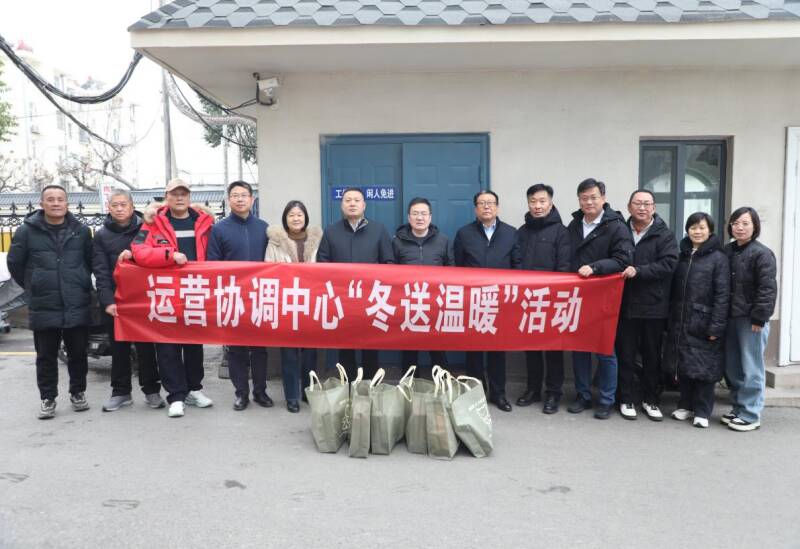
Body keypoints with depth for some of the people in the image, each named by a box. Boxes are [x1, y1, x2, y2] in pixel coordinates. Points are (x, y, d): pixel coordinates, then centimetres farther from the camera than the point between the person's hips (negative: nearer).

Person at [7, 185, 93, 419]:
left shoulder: (81, 231, 5)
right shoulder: (27, 231, -1)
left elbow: (90, 261, 15)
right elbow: (14, 264, 7)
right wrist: (34, 288, 11)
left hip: (77, 307, 1)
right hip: (43, 308, -1)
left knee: (78, 353, 9)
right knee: (46, 357, 7)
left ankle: (78, 393, 25)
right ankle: (47, 398, 19)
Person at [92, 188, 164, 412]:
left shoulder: (145, 230, 2)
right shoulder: (101, 236, 6)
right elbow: (101, 272, -2)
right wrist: (107, 301, -11)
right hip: (115, 301, 2)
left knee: (146, 347, 5)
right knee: (119, 348, 10)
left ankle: (151, 390, 15)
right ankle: (120, 392, 21)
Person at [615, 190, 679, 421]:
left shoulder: (665, 235, 0)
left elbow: (668, 264, -13)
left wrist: (638, 271, -22)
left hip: (654, 307, -1)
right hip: (625, 305, 1)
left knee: (652, 356, 10)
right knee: (626, 355, 7)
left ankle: (651, 400, 24)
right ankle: (627, 399, 18)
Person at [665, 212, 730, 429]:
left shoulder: (718, 258, -4)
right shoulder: (682, 255, 10)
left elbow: (722, 294, -9)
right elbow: (674, 290, 10)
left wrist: (717, 326, -15)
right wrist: (670, 319, 5)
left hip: (703, 323, -4)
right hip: (680, 322, 4)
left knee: (704, 367, 2)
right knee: (683, 366, 10)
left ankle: (702, 411, 13)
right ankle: (686, 405, 24)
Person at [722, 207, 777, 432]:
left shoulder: (762, 253, -9)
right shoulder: (727, 251, 11)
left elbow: (767, 289, -13)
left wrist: (759, 318, -17)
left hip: (751, 320, -7)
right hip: (731, 318, 7)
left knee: (751, 370, -1)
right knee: (732, 368, 13)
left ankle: (750, 415, 8)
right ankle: (738, 408, 26)